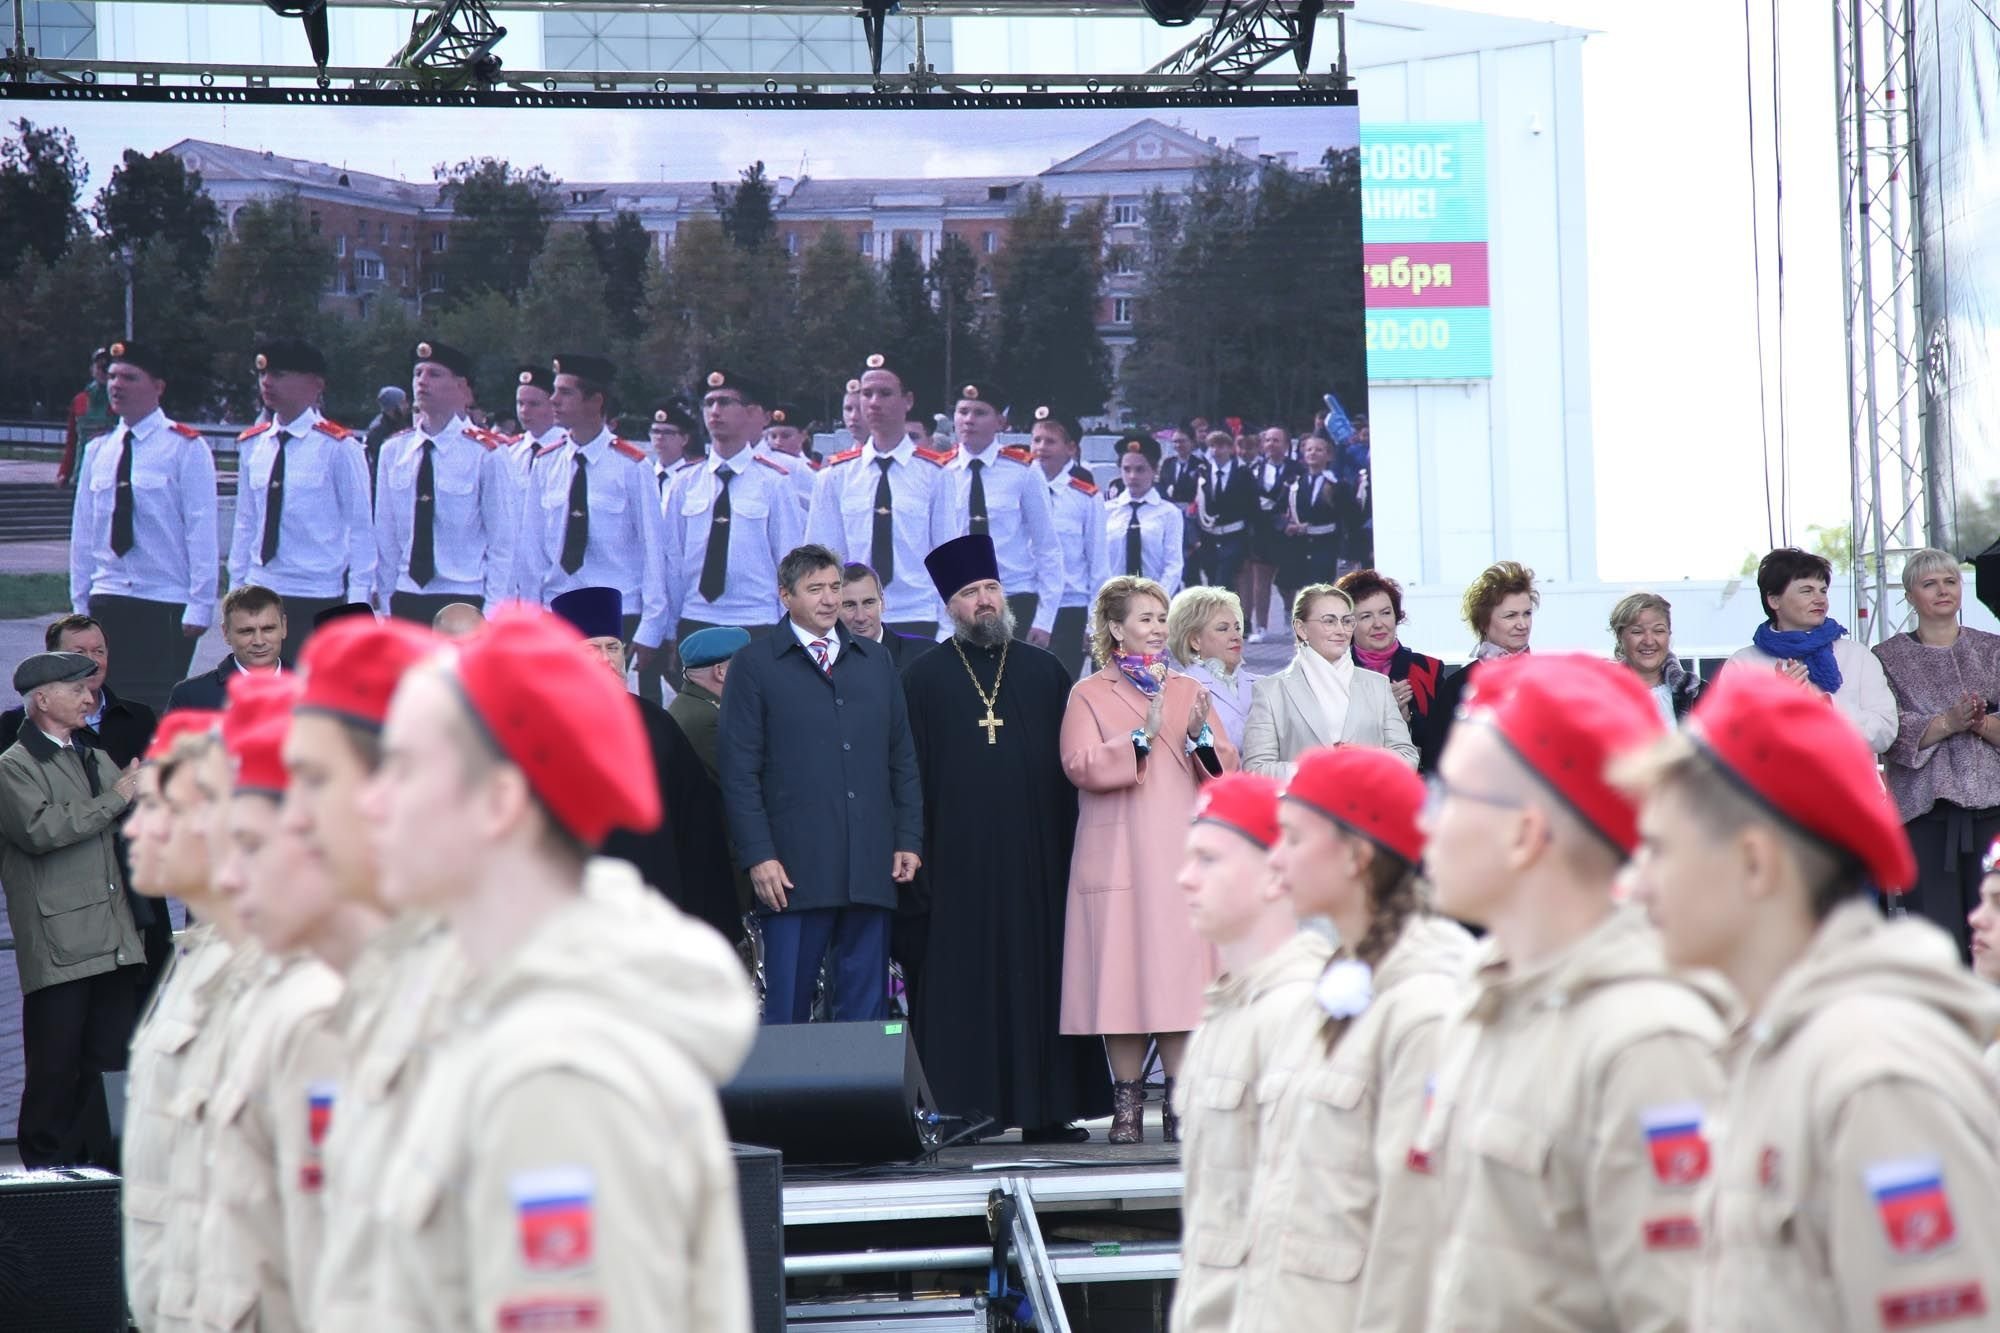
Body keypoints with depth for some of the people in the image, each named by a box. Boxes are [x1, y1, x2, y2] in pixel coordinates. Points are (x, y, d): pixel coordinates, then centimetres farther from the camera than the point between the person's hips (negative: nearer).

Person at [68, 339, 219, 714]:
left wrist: (200, 603, -12)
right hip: (107, 602, 5)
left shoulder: (186, 448, -4)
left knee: (159, 718, -6)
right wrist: (80, 601, 12)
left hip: (167, 604, -5)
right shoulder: (99, 450, 11)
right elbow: (83, 529, 14)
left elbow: (202, 529, -7)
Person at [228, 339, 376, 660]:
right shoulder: (251, 445, 9)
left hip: (318, 600, -5)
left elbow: (361, 526, -4)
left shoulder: (339, 447, -6)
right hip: (259, 593, 5)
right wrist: (237, 585, 12)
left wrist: (357, 599, -7)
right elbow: (245, 522, 14)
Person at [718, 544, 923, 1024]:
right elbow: (740, 773, -2)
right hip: (794, 868, -4)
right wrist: (759, 856, -10)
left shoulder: (875, 661, 17)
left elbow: (903, 759, 17)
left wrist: (908, 840, 7)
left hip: (871, 866, 4)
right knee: (787, 1008, -3)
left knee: (866, 1009, 4)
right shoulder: (754, 666, 3)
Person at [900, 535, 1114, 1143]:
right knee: (966, 979, -3)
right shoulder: (924, 678, 5)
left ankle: (1046, 1106, 5)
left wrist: (1070, 847, 2)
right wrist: (918, 857, -8)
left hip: (1037, 859, 3)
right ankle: (965, 1107, -1)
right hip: (961, 859, -2)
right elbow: (912, 775, 1)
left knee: (1041, 975, 2)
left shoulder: (1045, 672, 13)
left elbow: (1072, 769, 12)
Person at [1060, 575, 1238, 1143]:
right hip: (1119, 857, -2)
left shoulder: (1189, 690, 17)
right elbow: (1080, 766, -9)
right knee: (1121, 972, -5)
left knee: (1182, 973, -4)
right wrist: (1143, 737, -16)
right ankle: (1127, 1101, 1)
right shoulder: (1089, 695, 7)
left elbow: (1225, 768, 10)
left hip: (1184, 856, 3)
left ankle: (1181, 1100, 0)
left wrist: (1200, 734, -10)